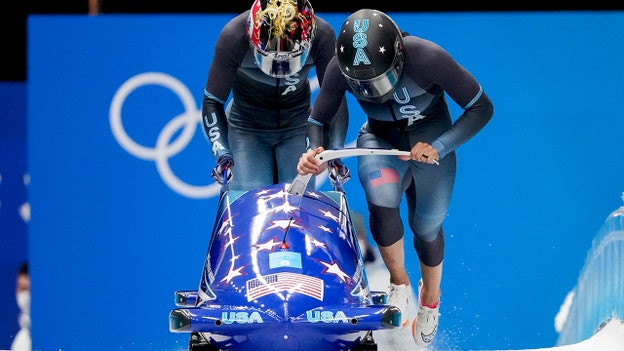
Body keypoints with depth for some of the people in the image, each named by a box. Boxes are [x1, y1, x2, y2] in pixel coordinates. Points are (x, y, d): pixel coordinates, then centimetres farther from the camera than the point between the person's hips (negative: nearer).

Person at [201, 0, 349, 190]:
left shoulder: (322, 35, -22)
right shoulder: (232, 37, -26)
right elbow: (212, 102, -17)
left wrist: (335, 149, -24)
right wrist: (221, 151, -30)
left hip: (297, 125, 1)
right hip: (247, 127, -1)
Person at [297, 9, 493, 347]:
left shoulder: (427, 58, -34)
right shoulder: (340, 69, -26)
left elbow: (481, 109, -23)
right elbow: (317, 120, -9)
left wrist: (438, 148, -33)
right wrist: (313, 154, -31)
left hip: (430, 139, -1)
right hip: (381, 139, 1)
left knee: (426, 225, 5)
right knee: (382, 199, -29)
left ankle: (430, 302, 37)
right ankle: (399, 284, -4)